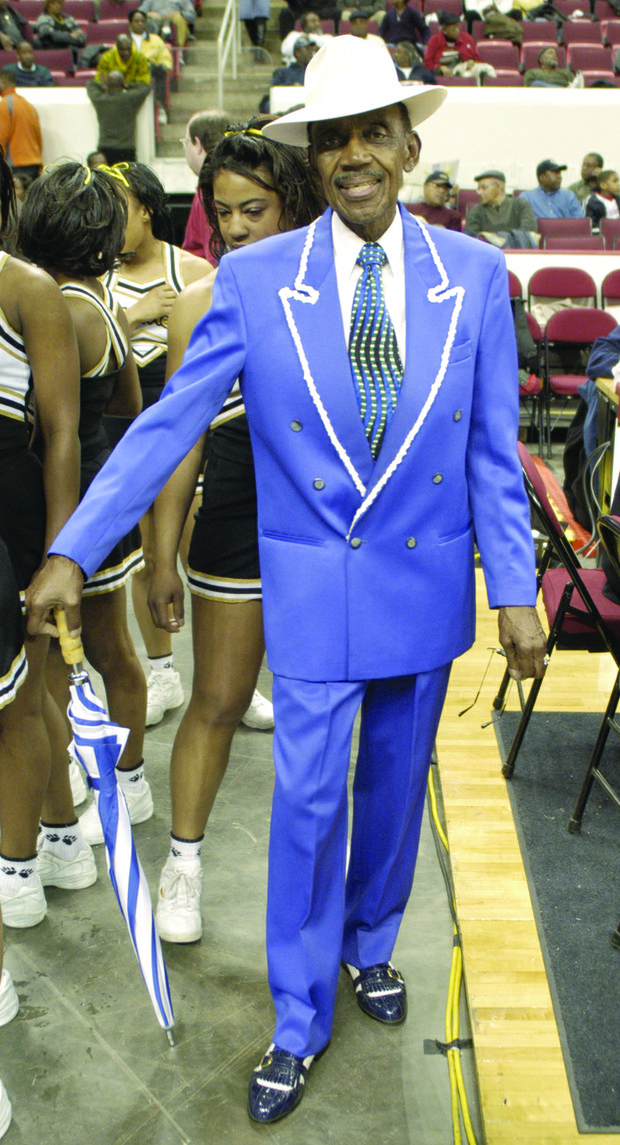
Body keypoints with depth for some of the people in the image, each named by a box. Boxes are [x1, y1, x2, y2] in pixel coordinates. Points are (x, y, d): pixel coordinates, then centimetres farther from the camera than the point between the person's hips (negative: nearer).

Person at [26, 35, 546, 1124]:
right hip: (313, 587, -2)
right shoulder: (254, 279, -8)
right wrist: (70, 553, -14)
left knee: (395, 784, 18)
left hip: (427, 584, 2)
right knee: (308, 802, 5)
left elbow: (493, 452, -2)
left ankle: (369, 943, 46)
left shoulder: (475, 275, -4)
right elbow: (167, 424, -8)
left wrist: (514, 591, -3)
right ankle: (300, 1022, 28)